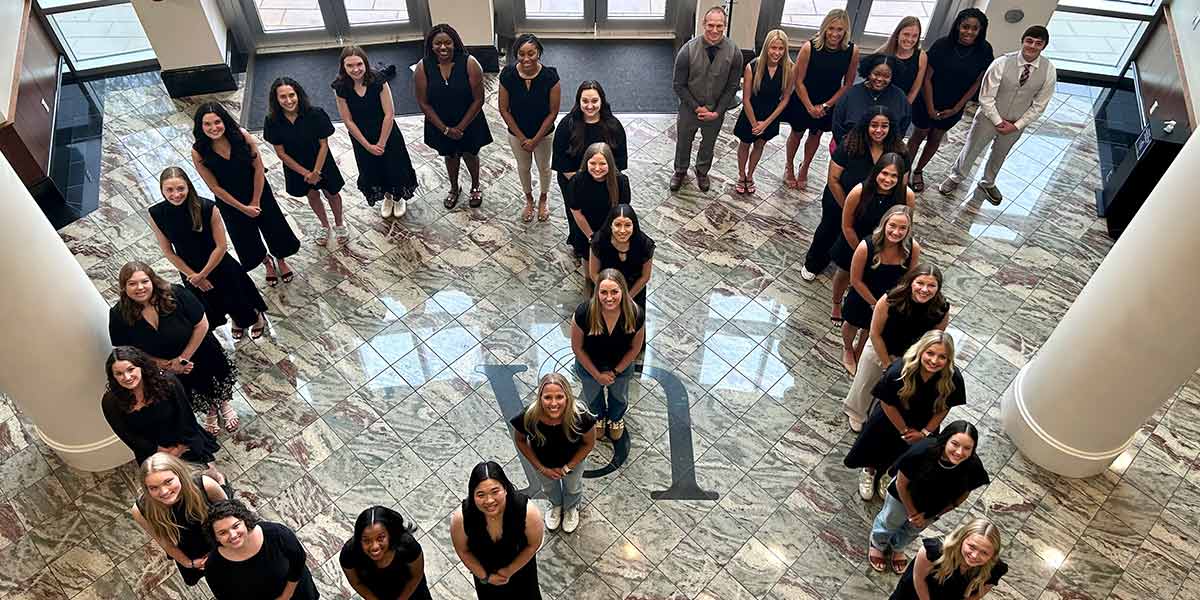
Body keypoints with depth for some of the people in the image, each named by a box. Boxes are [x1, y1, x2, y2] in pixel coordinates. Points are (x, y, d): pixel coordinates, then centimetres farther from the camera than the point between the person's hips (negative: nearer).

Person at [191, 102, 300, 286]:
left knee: (275, 228, 14)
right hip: (230, 200, 0)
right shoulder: (198, 152, -23)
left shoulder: (241, 135, -22)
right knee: (247, 239, 18)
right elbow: (215, 187, -16)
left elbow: (259, 168, -15)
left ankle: (281, 260, 47)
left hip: (258, 191, 0)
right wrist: (243, 207, -12)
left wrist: (255, 201, -12)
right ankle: (267, 261, 51)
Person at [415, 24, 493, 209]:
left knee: (469, 155, 19)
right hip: (440, 125, 2)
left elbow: (478, 100, -17)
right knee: (450, 156, 23)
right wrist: (445, 129, -14)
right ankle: (454, 189, 48)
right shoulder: (423, 67, -17)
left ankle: (475, 186, 47)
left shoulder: (469, 64, -22)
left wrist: (461, 127, -15)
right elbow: (423, 103, -11)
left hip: (469, 123, -2)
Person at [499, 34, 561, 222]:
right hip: (517, 134, 1)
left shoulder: (550, 76, -25)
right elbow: (504, 110, -11)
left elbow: (553, 112, -17)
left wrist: (535, 139, -15)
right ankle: (529, 200, 50)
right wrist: (522, 138, -12)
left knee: (544, 168, 21)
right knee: (523, 168, 23)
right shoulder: (508, 75, -21)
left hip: (544, 134, -1)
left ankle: (542, 200, 50)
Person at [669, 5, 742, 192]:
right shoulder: (688, 50, -21)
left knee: (708, 144, 23)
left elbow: (732, 87, -6)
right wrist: (697, 108, -14)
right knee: (683, 143, 19)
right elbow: (678, 85, -13)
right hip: (689, 108, -1)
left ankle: (702, 172, 50)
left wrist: (717, 111, -12)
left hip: (716, 111, 1)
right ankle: (680, 171, 46)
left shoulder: (734, 52, -17)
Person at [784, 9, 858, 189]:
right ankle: (789, 168, 40)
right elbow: (798, 81, -16)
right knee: (797, 133, 17)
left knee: (816, 135, 21)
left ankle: (804, 168, 44)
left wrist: (826, 105, -10)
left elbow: (847, 84, -6)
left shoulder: (852, 51, -17)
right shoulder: (810, 47, -23)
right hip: (803, 101, -2)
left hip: (830, 104, 2)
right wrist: (810, 107, -14)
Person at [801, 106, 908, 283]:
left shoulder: (898, 152, -20)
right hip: (839, 202, -1)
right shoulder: (850, 146, -27)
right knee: (827, 233, 22)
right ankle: (812, 265, 50)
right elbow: (833, 180, -22)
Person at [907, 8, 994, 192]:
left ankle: (918, 171, 38)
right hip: (928, 102, -3)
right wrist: (930, 108, -15)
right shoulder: (942, 45, -21)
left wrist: (956, 108, -8)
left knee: (935, 139, 18)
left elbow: (976, 83, -6)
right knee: (919, 135, 12)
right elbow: (927, 78, -16)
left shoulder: (984, 51, -14)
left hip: (953, 108, 3)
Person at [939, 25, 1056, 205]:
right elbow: (986, 97, -18)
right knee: (971, 149, 17)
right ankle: (956, 177, 46)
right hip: (990, 117, -3)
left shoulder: (1048, 70, -17)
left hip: (1016, 123, 3)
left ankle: (988, 183, 52)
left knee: (999, 154, 26)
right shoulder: (1002, 63, -25)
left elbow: (1039, 105, -8)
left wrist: (1017, 125, -13)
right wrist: (998, 121, -16)